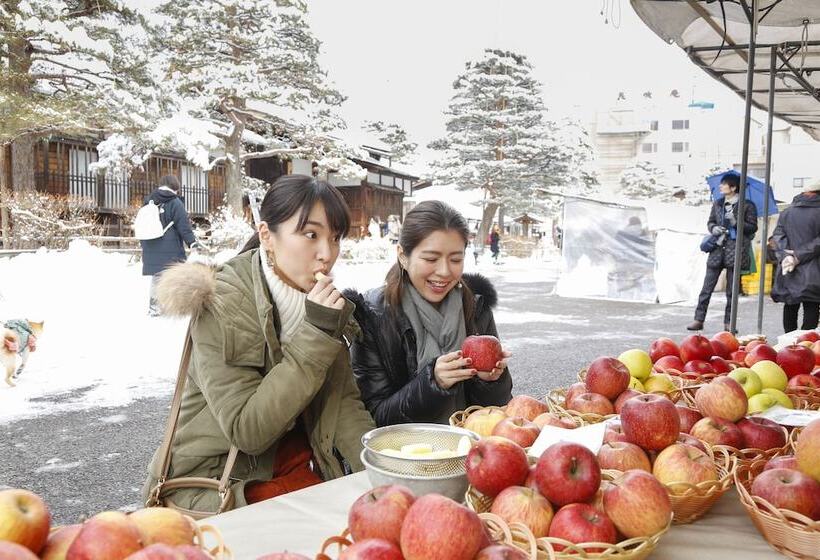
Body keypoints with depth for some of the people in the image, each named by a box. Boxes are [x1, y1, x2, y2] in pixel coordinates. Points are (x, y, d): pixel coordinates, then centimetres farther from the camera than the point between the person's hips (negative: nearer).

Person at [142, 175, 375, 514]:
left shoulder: (321, 301, 0)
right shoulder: (220, 305, -18)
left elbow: (345, 403, -4)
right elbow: (246, 431, -23)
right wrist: (315, 335, -28)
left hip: (301, 466, 6)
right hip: (220, 479, -5)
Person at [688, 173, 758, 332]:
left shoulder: (747, 206, -1)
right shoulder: (717, 204, 12)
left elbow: (753, 227, -3)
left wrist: (736, 222, -17)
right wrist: (713, 228, -4)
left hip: (735, 250, -3)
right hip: (717, 249, 3)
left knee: (731, 291, 3)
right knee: (706, 288, 0)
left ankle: (728, 323, 12)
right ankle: (699, 320, 4)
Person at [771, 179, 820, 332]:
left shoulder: (786, 213, 8)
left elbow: (778, 236, -2)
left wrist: (785, 256, -12)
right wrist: (800, 256, -11)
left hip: (788, 272, 4)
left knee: (790, 308, 13)